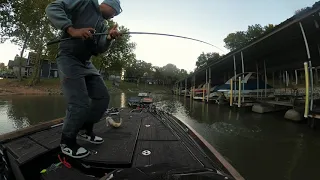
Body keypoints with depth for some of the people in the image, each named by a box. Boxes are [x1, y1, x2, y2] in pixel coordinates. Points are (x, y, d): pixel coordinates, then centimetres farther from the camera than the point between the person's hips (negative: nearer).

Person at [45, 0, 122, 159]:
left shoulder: (103, 26, 20)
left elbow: (98, 50, 8)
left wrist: (109, 38, -8)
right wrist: (72, 30, -23)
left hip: (86, 63, 9)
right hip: (69, 59, -8)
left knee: (102, 98, 6)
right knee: (80, 104, -15)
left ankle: (85, 130, 24)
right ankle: (67, 142, 10)